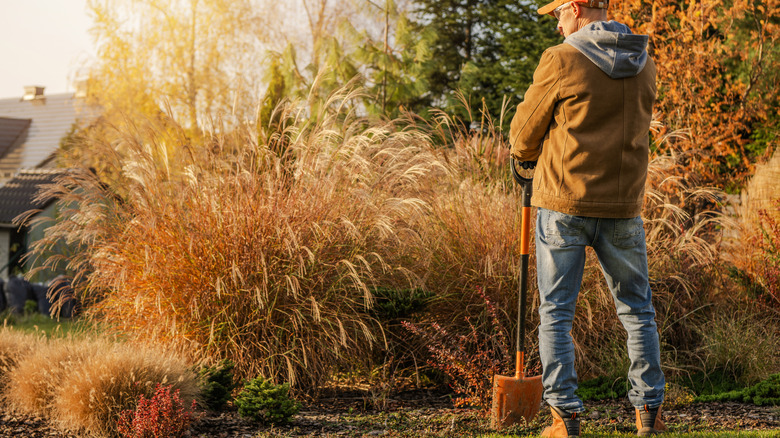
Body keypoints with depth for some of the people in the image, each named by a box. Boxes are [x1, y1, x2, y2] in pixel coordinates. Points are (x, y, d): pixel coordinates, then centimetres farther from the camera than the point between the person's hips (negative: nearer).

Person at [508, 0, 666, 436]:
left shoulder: (561, 61, -9)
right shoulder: (644, 65, 7)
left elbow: (523, 138, -2)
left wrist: (529, 154, 22)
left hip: (564, 207, -4)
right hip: (623, 208, 4)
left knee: (556, 314, 5)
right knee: (638, 310, 16)